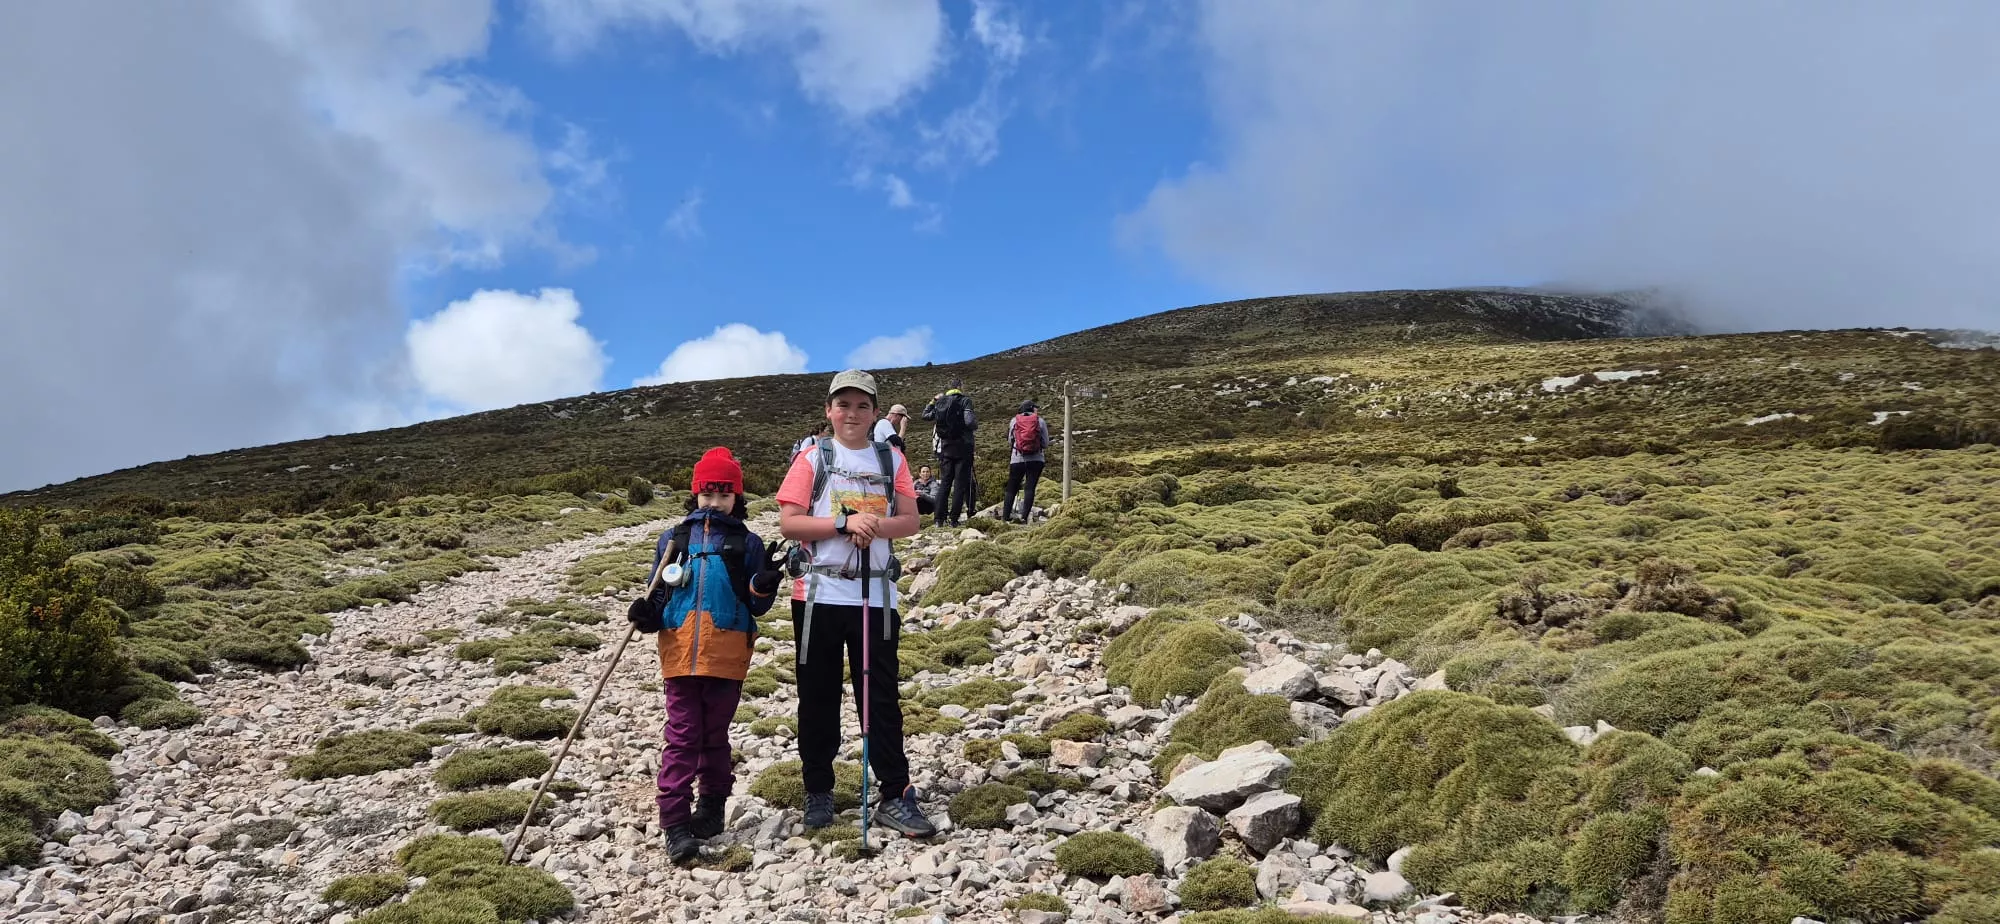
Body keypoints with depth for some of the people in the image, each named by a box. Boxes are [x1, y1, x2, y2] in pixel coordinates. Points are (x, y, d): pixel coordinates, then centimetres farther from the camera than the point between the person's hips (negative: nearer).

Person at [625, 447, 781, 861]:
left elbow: (757, 607, 4)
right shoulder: (672, 540, 10)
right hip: (679, 652, 1)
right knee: (681, 735, -2)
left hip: (726, 655, -1)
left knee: (715, 734, 10)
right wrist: (646, 615, -5)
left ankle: (712, 806, 24)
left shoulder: (747, 543, 5)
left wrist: (763, 586, -17)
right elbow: (659, 595, 16)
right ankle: (674, 822, -2)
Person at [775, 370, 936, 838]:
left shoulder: (891, 459, 8)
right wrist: (845, 522, -17)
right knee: (818, 697, 8)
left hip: (876, 596, 1)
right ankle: (817, 791, 22)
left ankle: (896, 797, 7)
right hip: (818, 595, -1)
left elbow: (910, 522, 4)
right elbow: (788, 523, -6)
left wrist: (875, 525, -15)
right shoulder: (812, 459, 2)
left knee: (881, 696, 2)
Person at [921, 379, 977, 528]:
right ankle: (953, 519, -3)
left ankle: (940, 518, 7)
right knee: (960, 483, 0)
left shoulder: (940, 402, 6)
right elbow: (969, 421, -21)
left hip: (945, 448, 5)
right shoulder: (965, 401, -9)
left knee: (944, 482, 11)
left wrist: (932, 401, 26)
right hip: (962, 448, -5)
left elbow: (926, 416, 16)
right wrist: (976, 424, 0)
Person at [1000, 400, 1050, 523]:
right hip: (1036, 459, -1)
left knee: (1011, 489, 7)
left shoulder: (1014, 421, 7)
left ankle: (1005, 517, 2)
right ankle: (1024, 517, -11)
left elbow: (1010, 441, 11)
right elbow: (1046, 444, 4)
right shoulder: (1040, 421, 3)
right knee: (1030, 488, -1)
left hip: (1017, 459, 1)